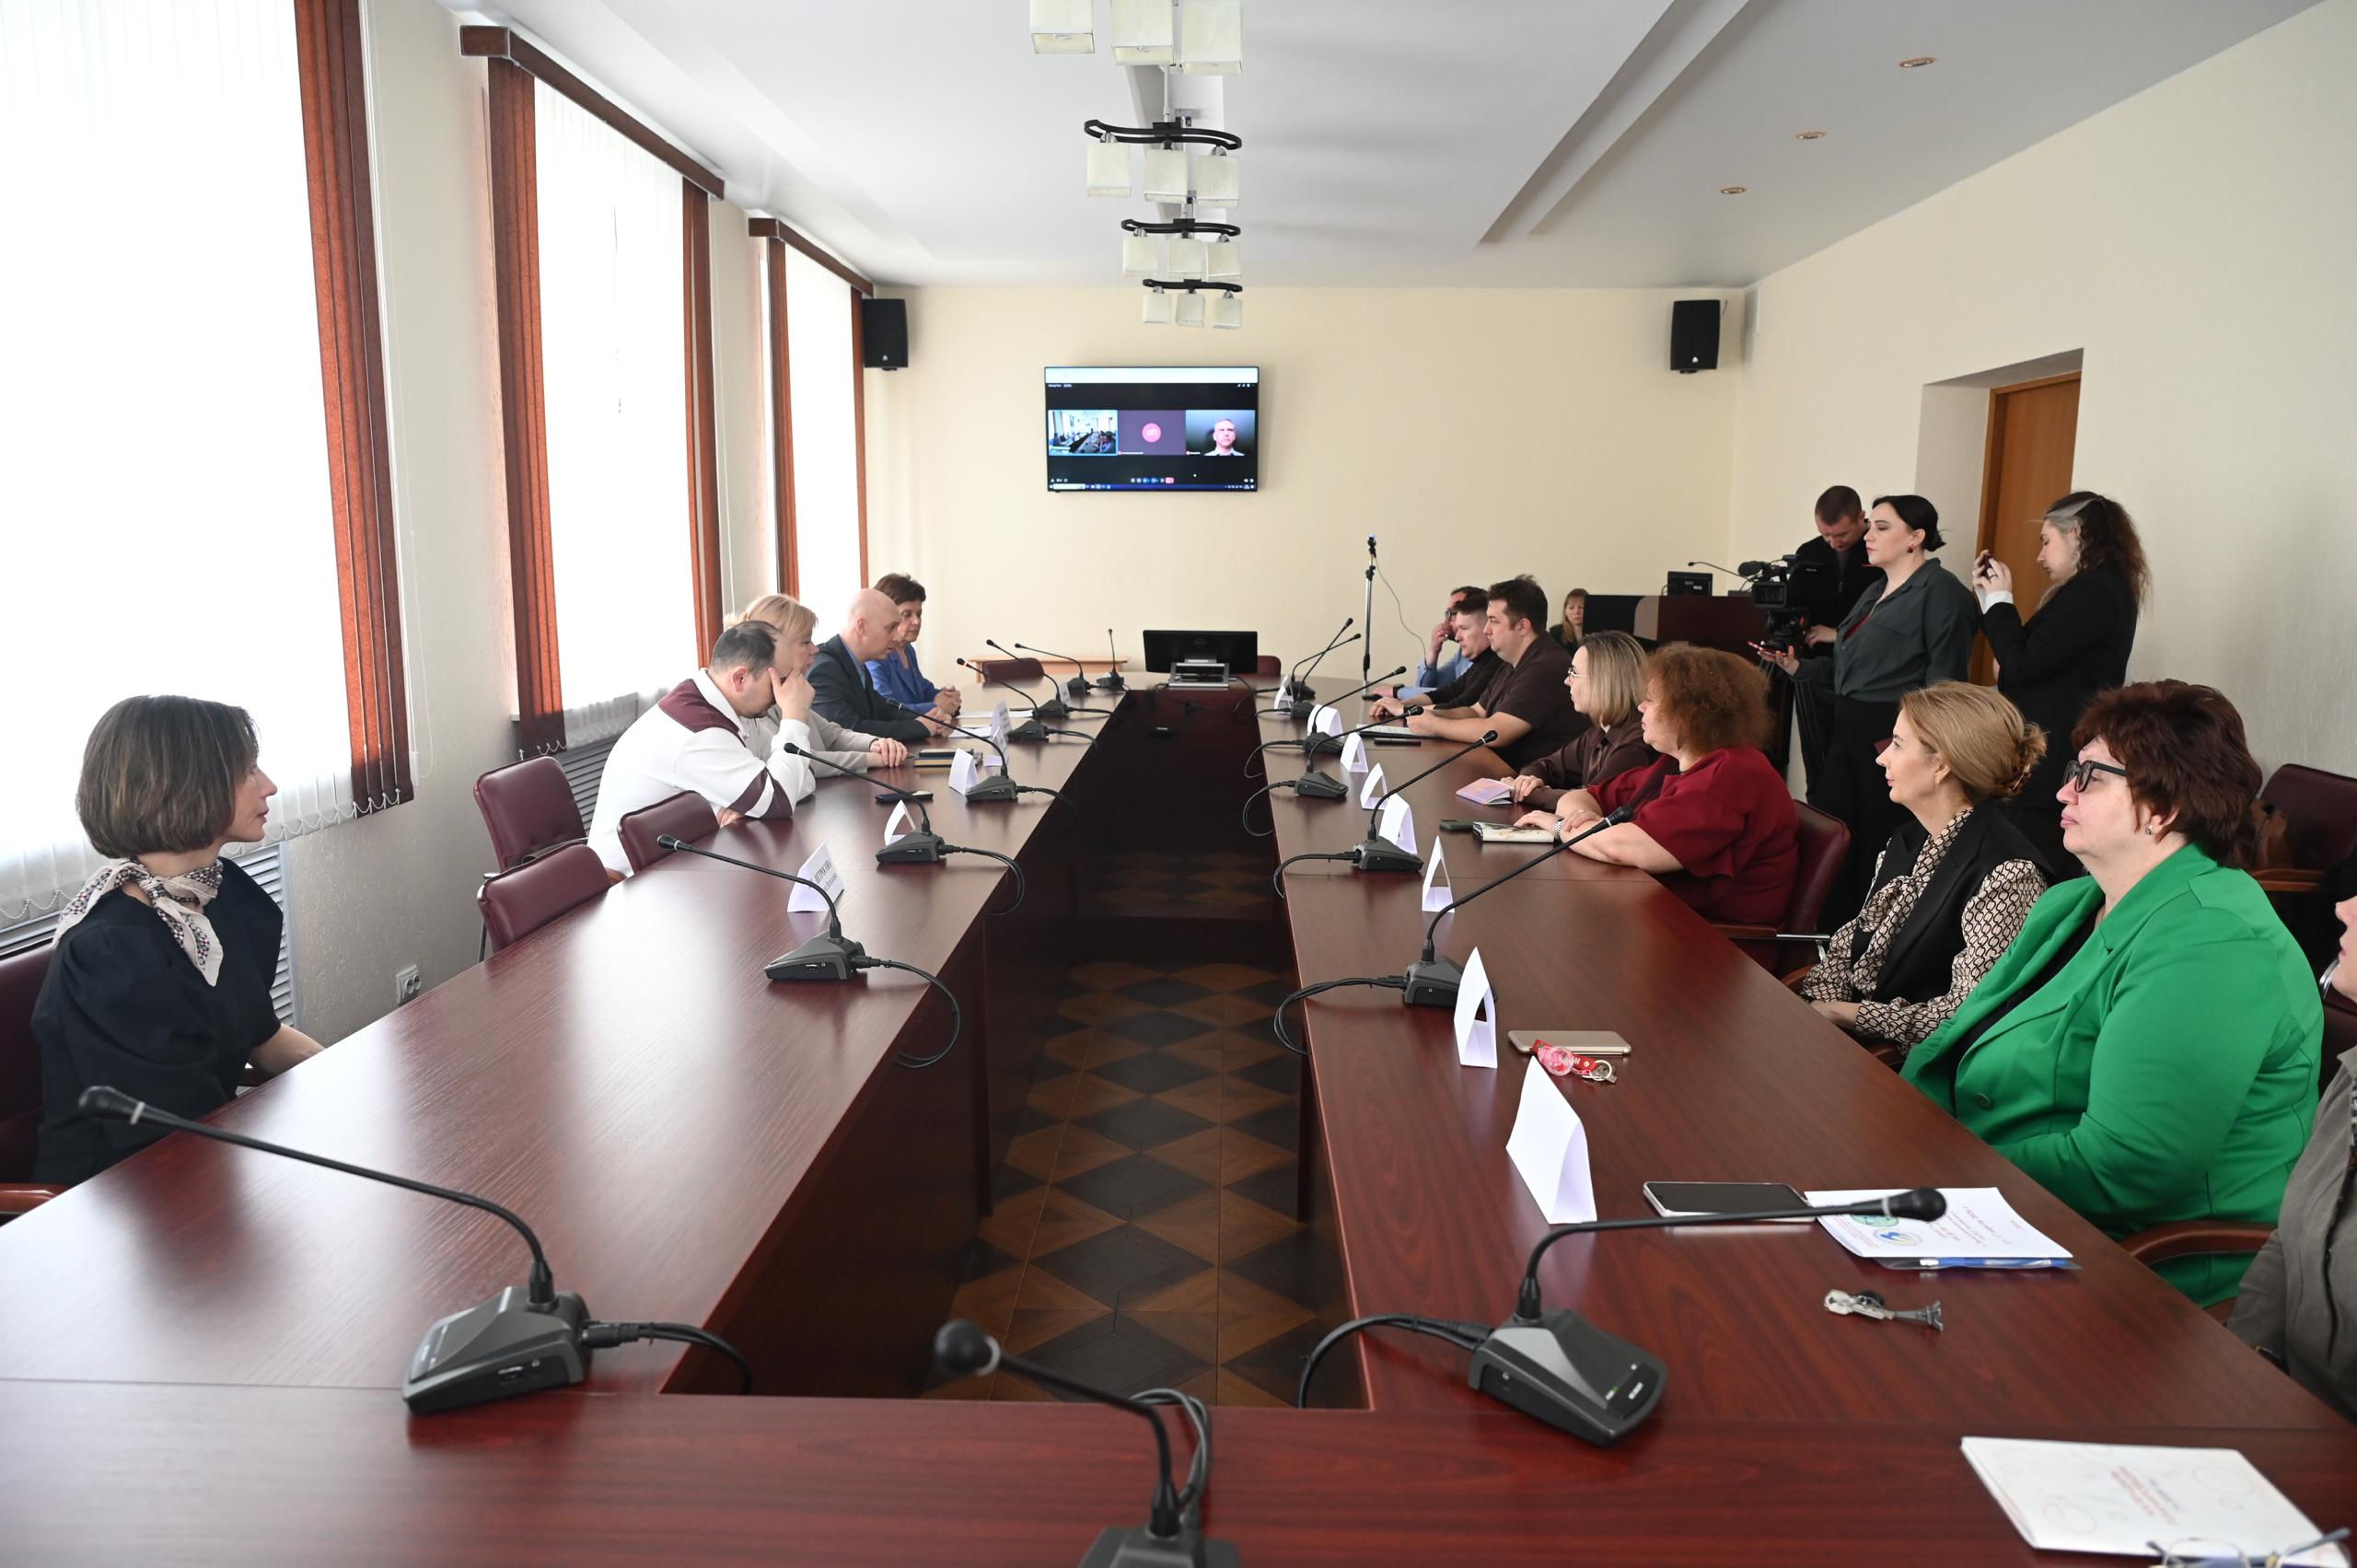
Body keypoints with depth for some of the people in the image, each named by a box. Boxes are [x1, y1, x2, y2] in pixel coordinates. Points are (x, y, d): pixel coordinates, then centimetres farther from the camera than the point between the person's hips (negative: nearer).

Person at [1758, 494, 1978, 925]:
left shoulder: (1940, 591, -9)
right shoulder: (1877, 591, 19)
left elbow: (1943, 683, -16)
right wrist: (1798, 667, 9)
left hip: (1893, 739, -9)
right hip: (1849, 731, 9)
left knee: (1879, 846, -2)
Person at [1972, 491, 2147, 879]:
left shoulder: (2090, 592, -16)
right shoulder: (2108, 589, 17)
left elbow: (2022, 666, -18)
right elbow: (2039, 656, 15)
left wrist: (1999, 599, -5)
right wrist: (1993, 598, 11)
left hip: (2051, 768, -11)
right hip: (2060, 763, 11)